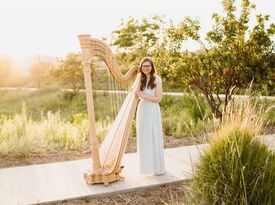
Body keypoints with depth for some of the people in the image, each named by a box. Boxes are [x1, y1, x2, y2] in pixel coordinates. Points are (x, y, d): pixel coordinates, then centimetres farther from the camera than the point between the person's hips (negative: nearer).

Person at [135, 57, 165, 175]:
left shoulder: (157, 79, -5)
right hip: (142, 110, 5)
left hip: (153, 111, -5)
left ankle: (158, 167, 12)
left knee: (154, 138, -1)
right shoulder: (140, 79, 9)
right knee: (143, 138, 7)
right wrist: (136, 95, -8)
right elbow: (139, 97, 14)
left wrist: (144, 96, -18)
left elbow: (158, 99, -10)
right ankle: (146, 166, 19)